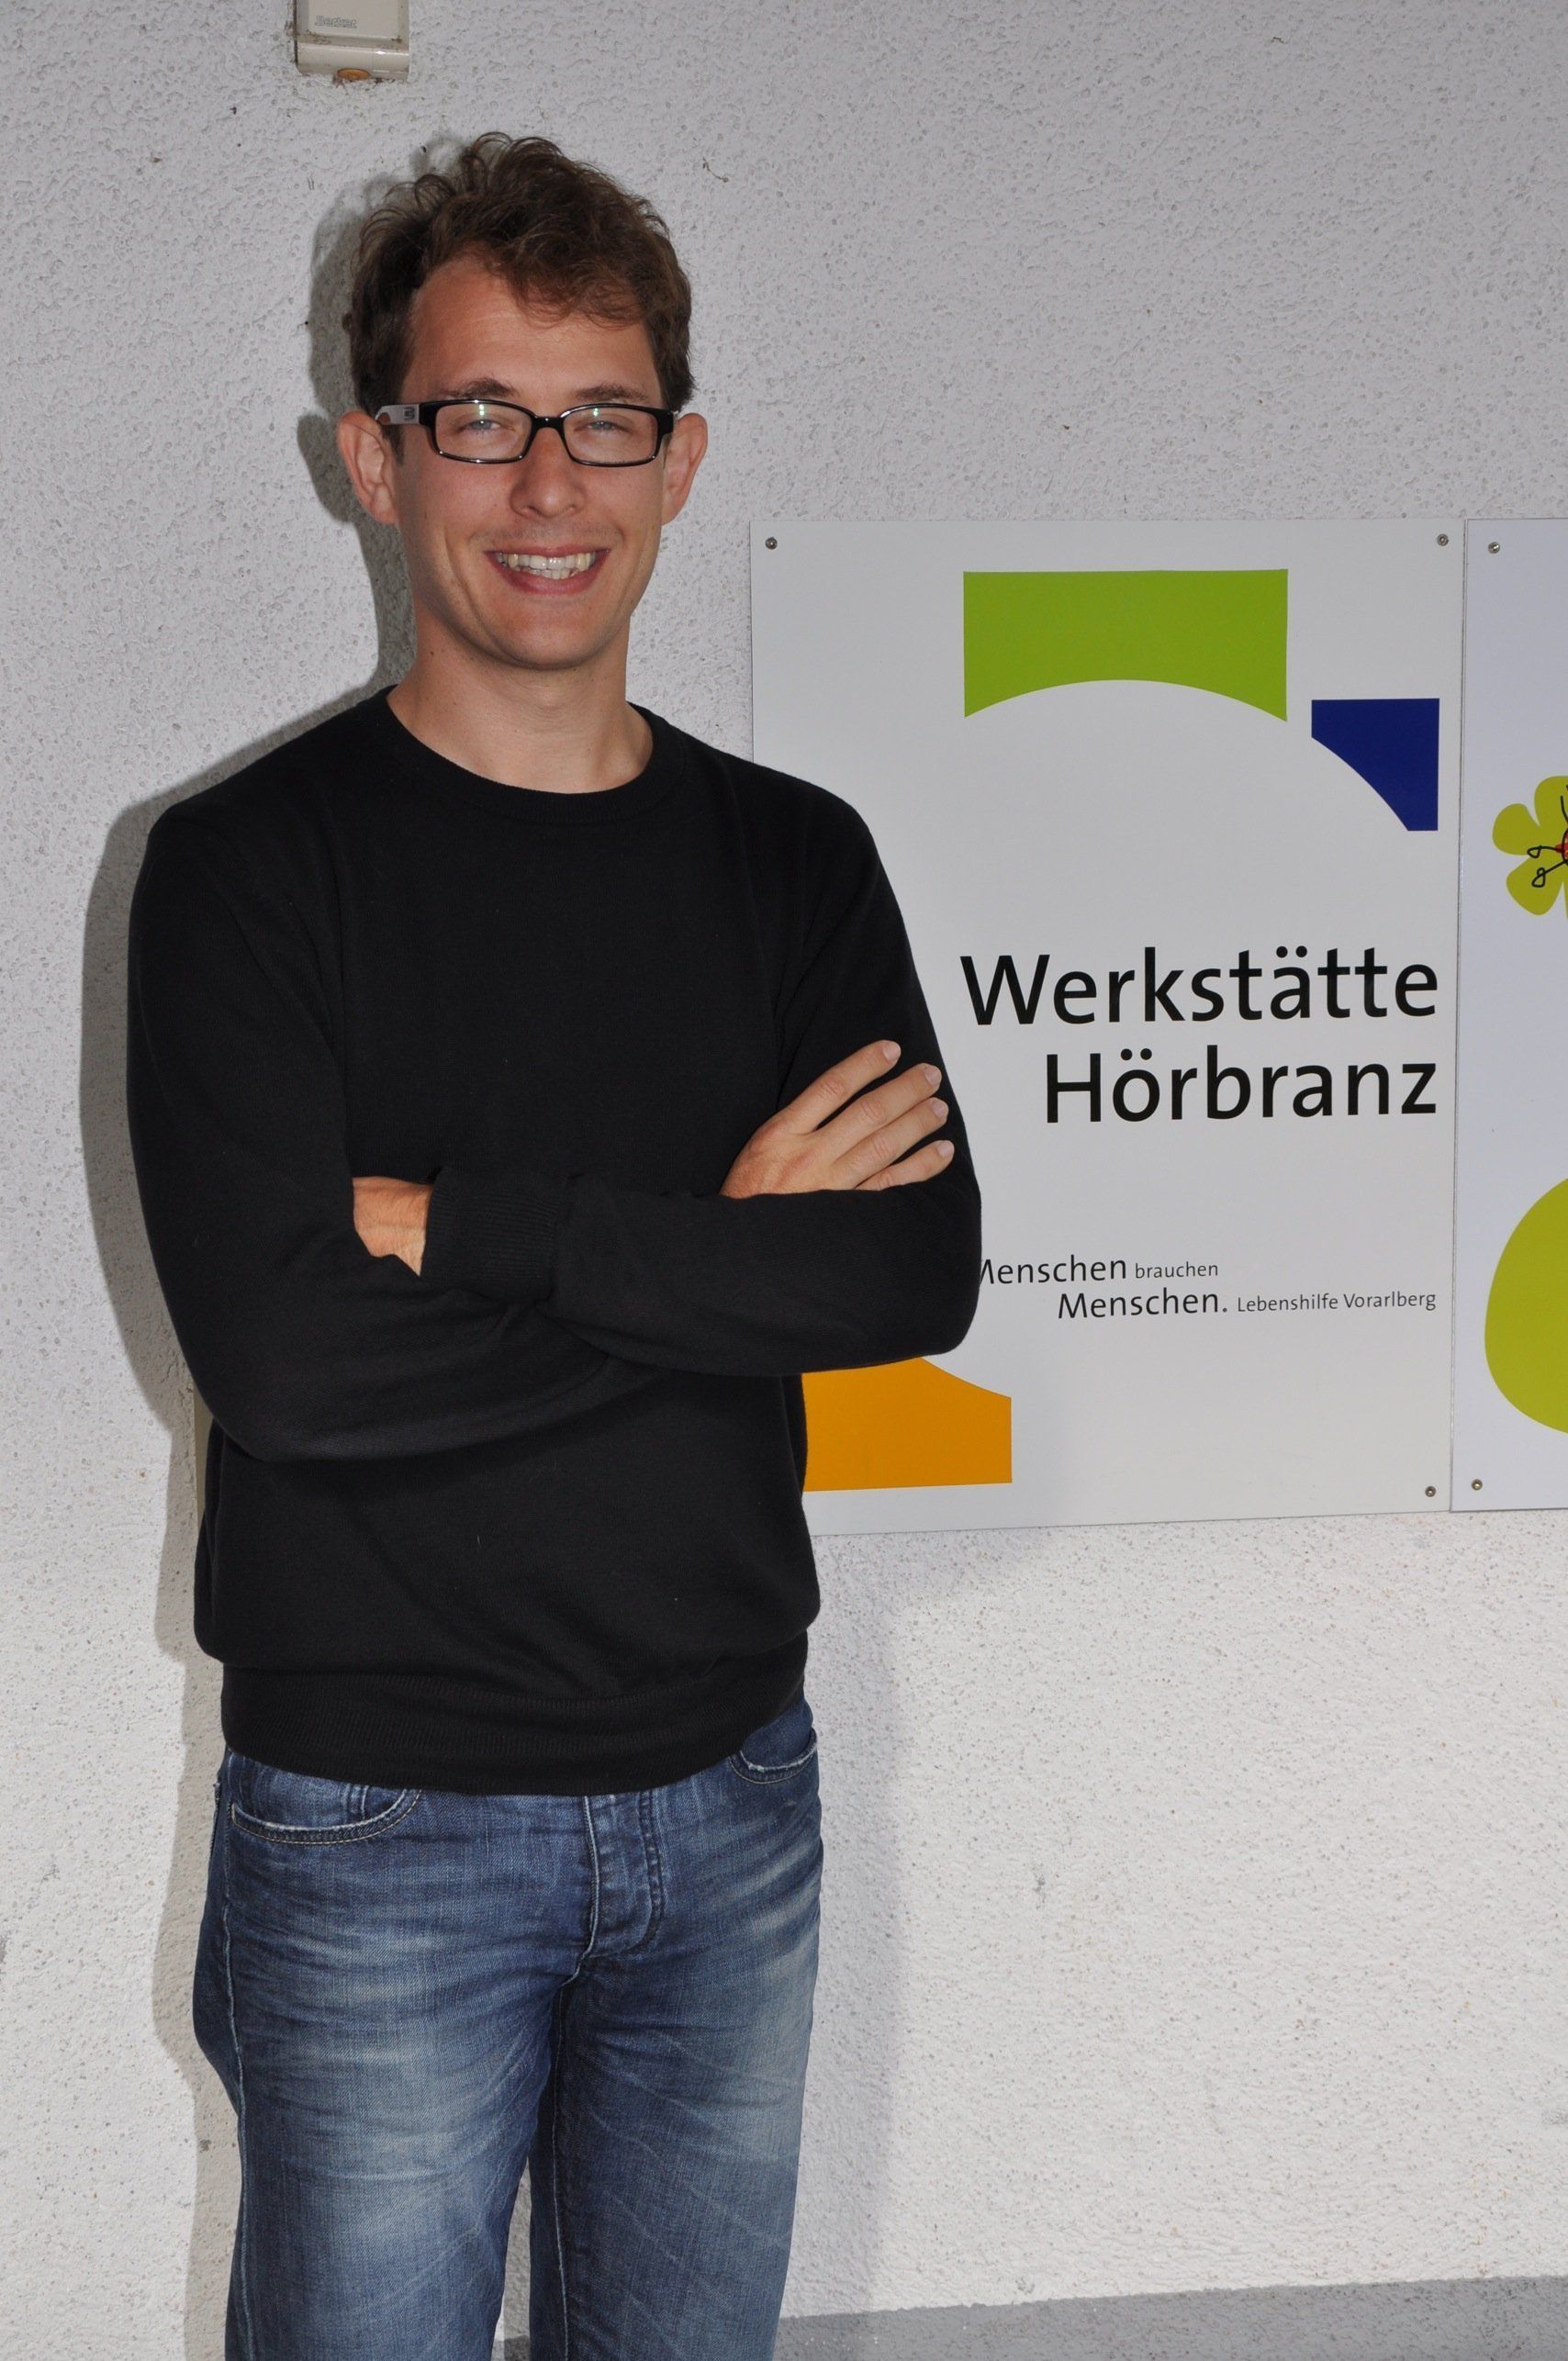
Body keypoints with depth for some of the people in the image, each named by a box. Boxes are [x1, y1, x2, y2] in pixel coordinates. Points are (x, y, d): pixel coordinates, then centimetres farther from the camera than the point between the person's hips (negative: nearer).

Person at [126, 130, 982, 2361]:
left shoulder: (793, 860, 4)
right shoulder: (251, 862, -8)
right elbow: (274, 1347, -20)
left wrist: (471, 1224, -19)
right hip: (377, 1822, -3)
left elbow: (922, 1273, -11)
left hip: (729, 1797, 4)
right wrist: (717, 1251, -15)